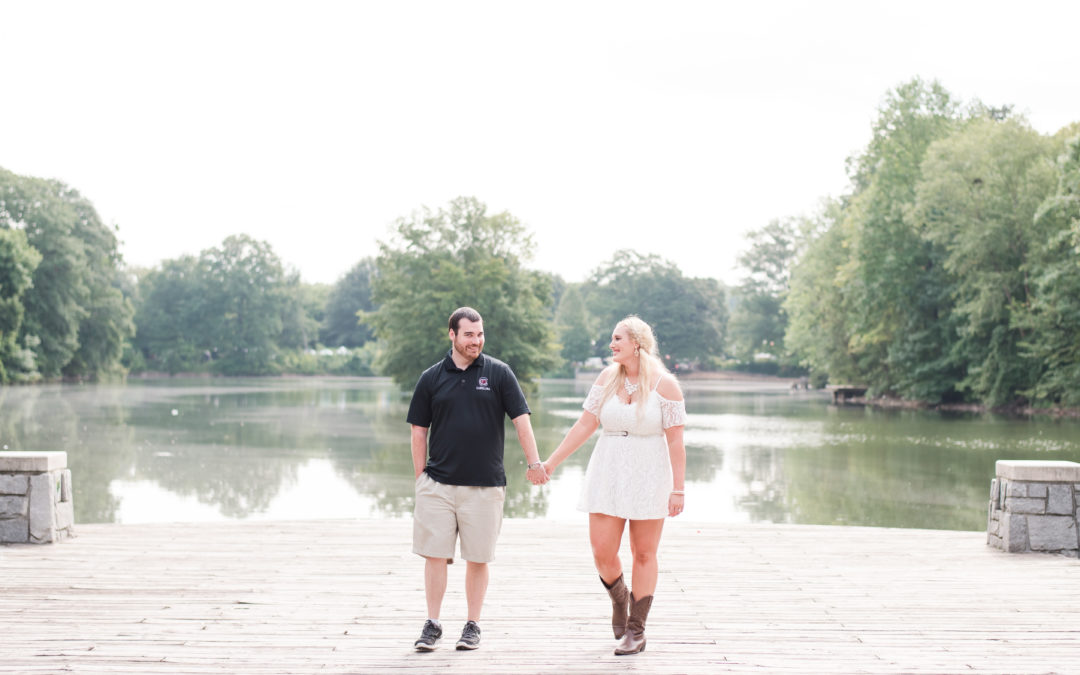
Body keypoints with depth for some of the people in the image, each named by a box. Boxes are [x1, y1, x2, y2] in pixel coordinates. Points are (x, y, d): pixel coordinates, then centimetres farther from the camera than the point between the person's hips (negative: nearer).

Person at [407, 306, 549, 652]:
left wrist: (534, 462, -7)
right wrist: (420, 477, 4)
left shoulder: (499, 373, 2)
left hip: (485, 484, -1)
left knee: (477, 558, 5)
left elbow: (521, 419, 1)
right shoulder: (431, 378, 6)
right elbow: (419, 431, 9)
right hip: (438, 482, 1)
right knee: (434, 555, 1)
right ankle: (432, 624, 13)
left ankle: (473, 626, 17)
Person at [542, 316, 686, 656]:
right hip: (608, 475, 3)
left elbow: (675, 441, -9)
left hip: (649, 477, -3)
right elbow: (584, 426, 4)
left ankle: (636, 631, 14)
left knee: (644, 554, 4)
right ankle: (619, 599, 29)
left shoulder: (665, 384, -9)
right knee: (602, 553, -3)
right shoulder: (608, 377, 2)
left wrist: (678, 489, -11)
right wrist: (551, 462, 2)